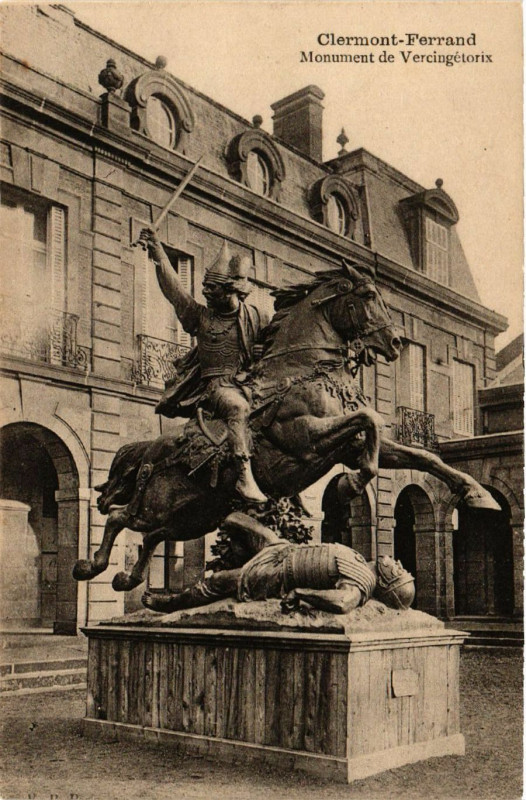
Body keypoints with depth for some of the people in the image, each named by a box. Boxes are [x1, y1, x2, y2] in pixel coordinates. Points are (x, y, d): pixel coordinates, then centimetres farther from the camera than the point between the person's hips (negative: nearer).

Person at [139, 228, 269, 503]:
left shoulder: (255, 317, 14)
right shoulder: (200, 316, 11)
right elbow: (173, 289, 7)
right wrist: (158, 255, 3)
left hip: (248, 383, 5)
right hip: (216, 384, -5)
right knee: (239, 407, -33)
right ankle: (244, 475, -41)